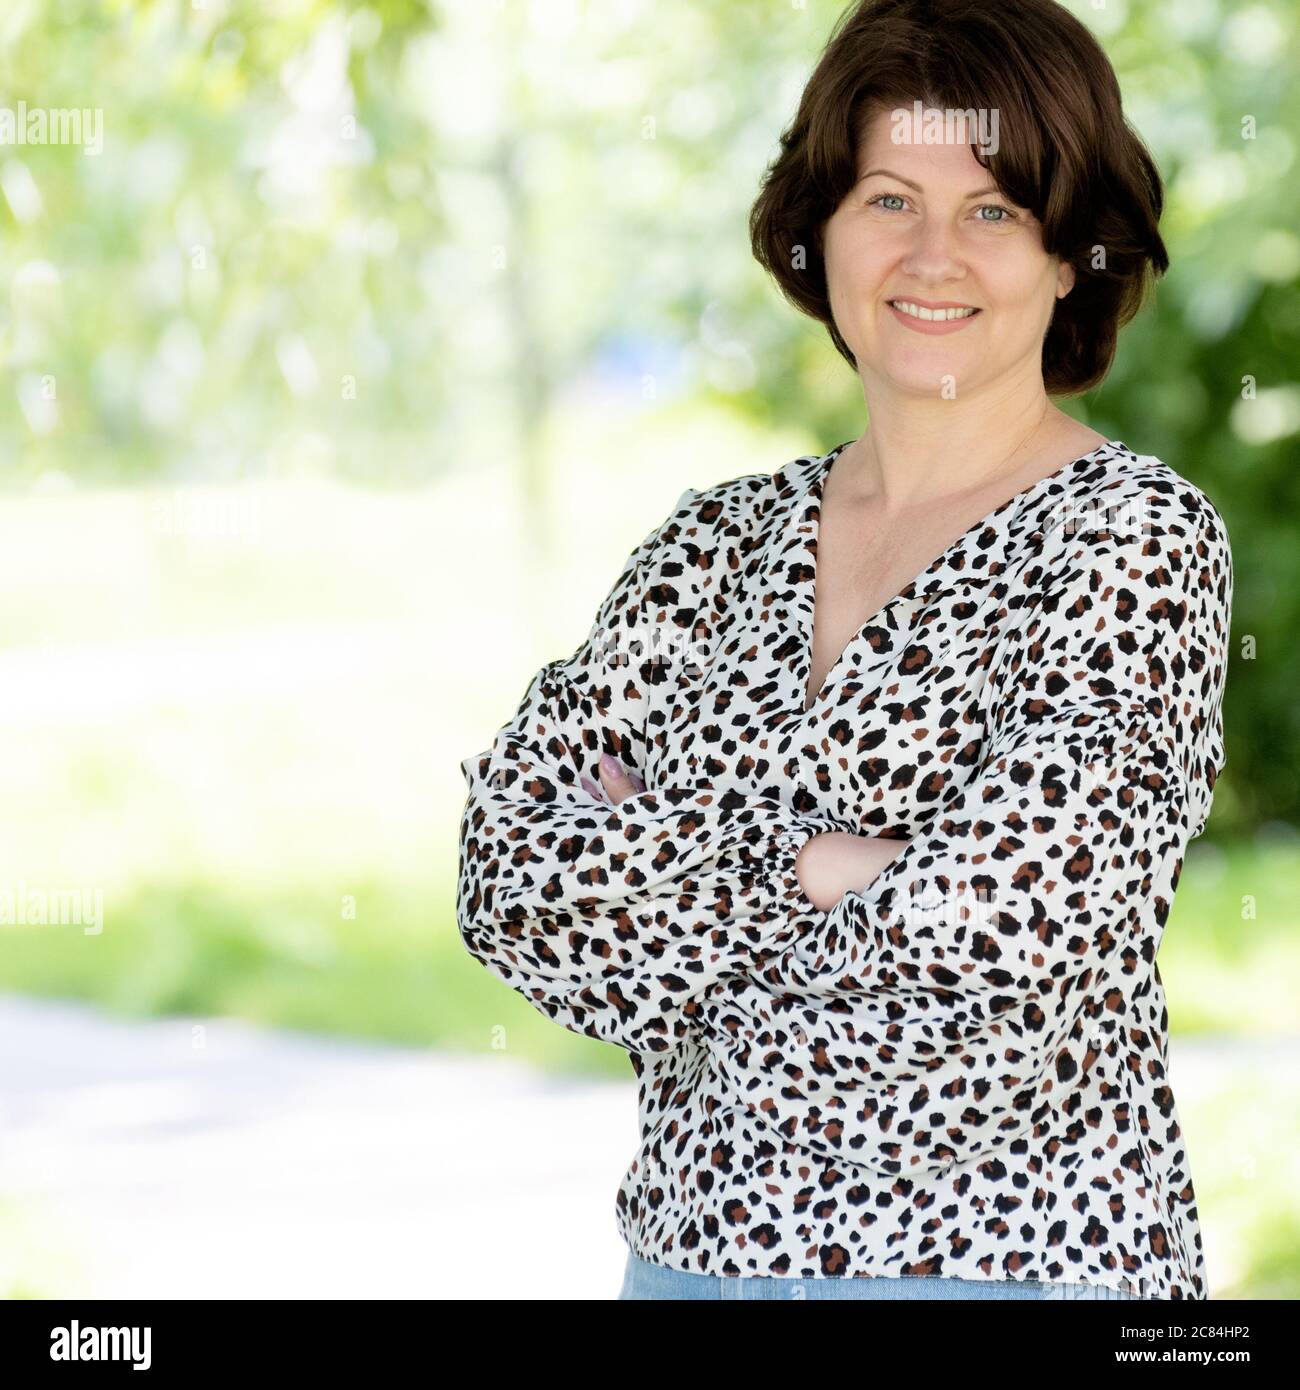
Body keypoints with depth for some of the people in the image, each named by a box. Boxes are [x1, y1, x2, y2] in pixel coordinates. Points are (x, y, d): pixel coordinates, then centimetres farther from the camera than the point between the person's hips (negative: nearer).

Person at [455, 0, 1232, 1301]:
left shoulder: (1130, 535, -9)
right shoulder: (725, 538, 6)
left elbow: (1017, 908, -21)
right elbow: (508, 867, -2)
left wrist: (658, 872, -8)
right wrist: (811, 866, -14)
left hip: (1007, 1253, -4)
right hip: (691, 1245, 5)